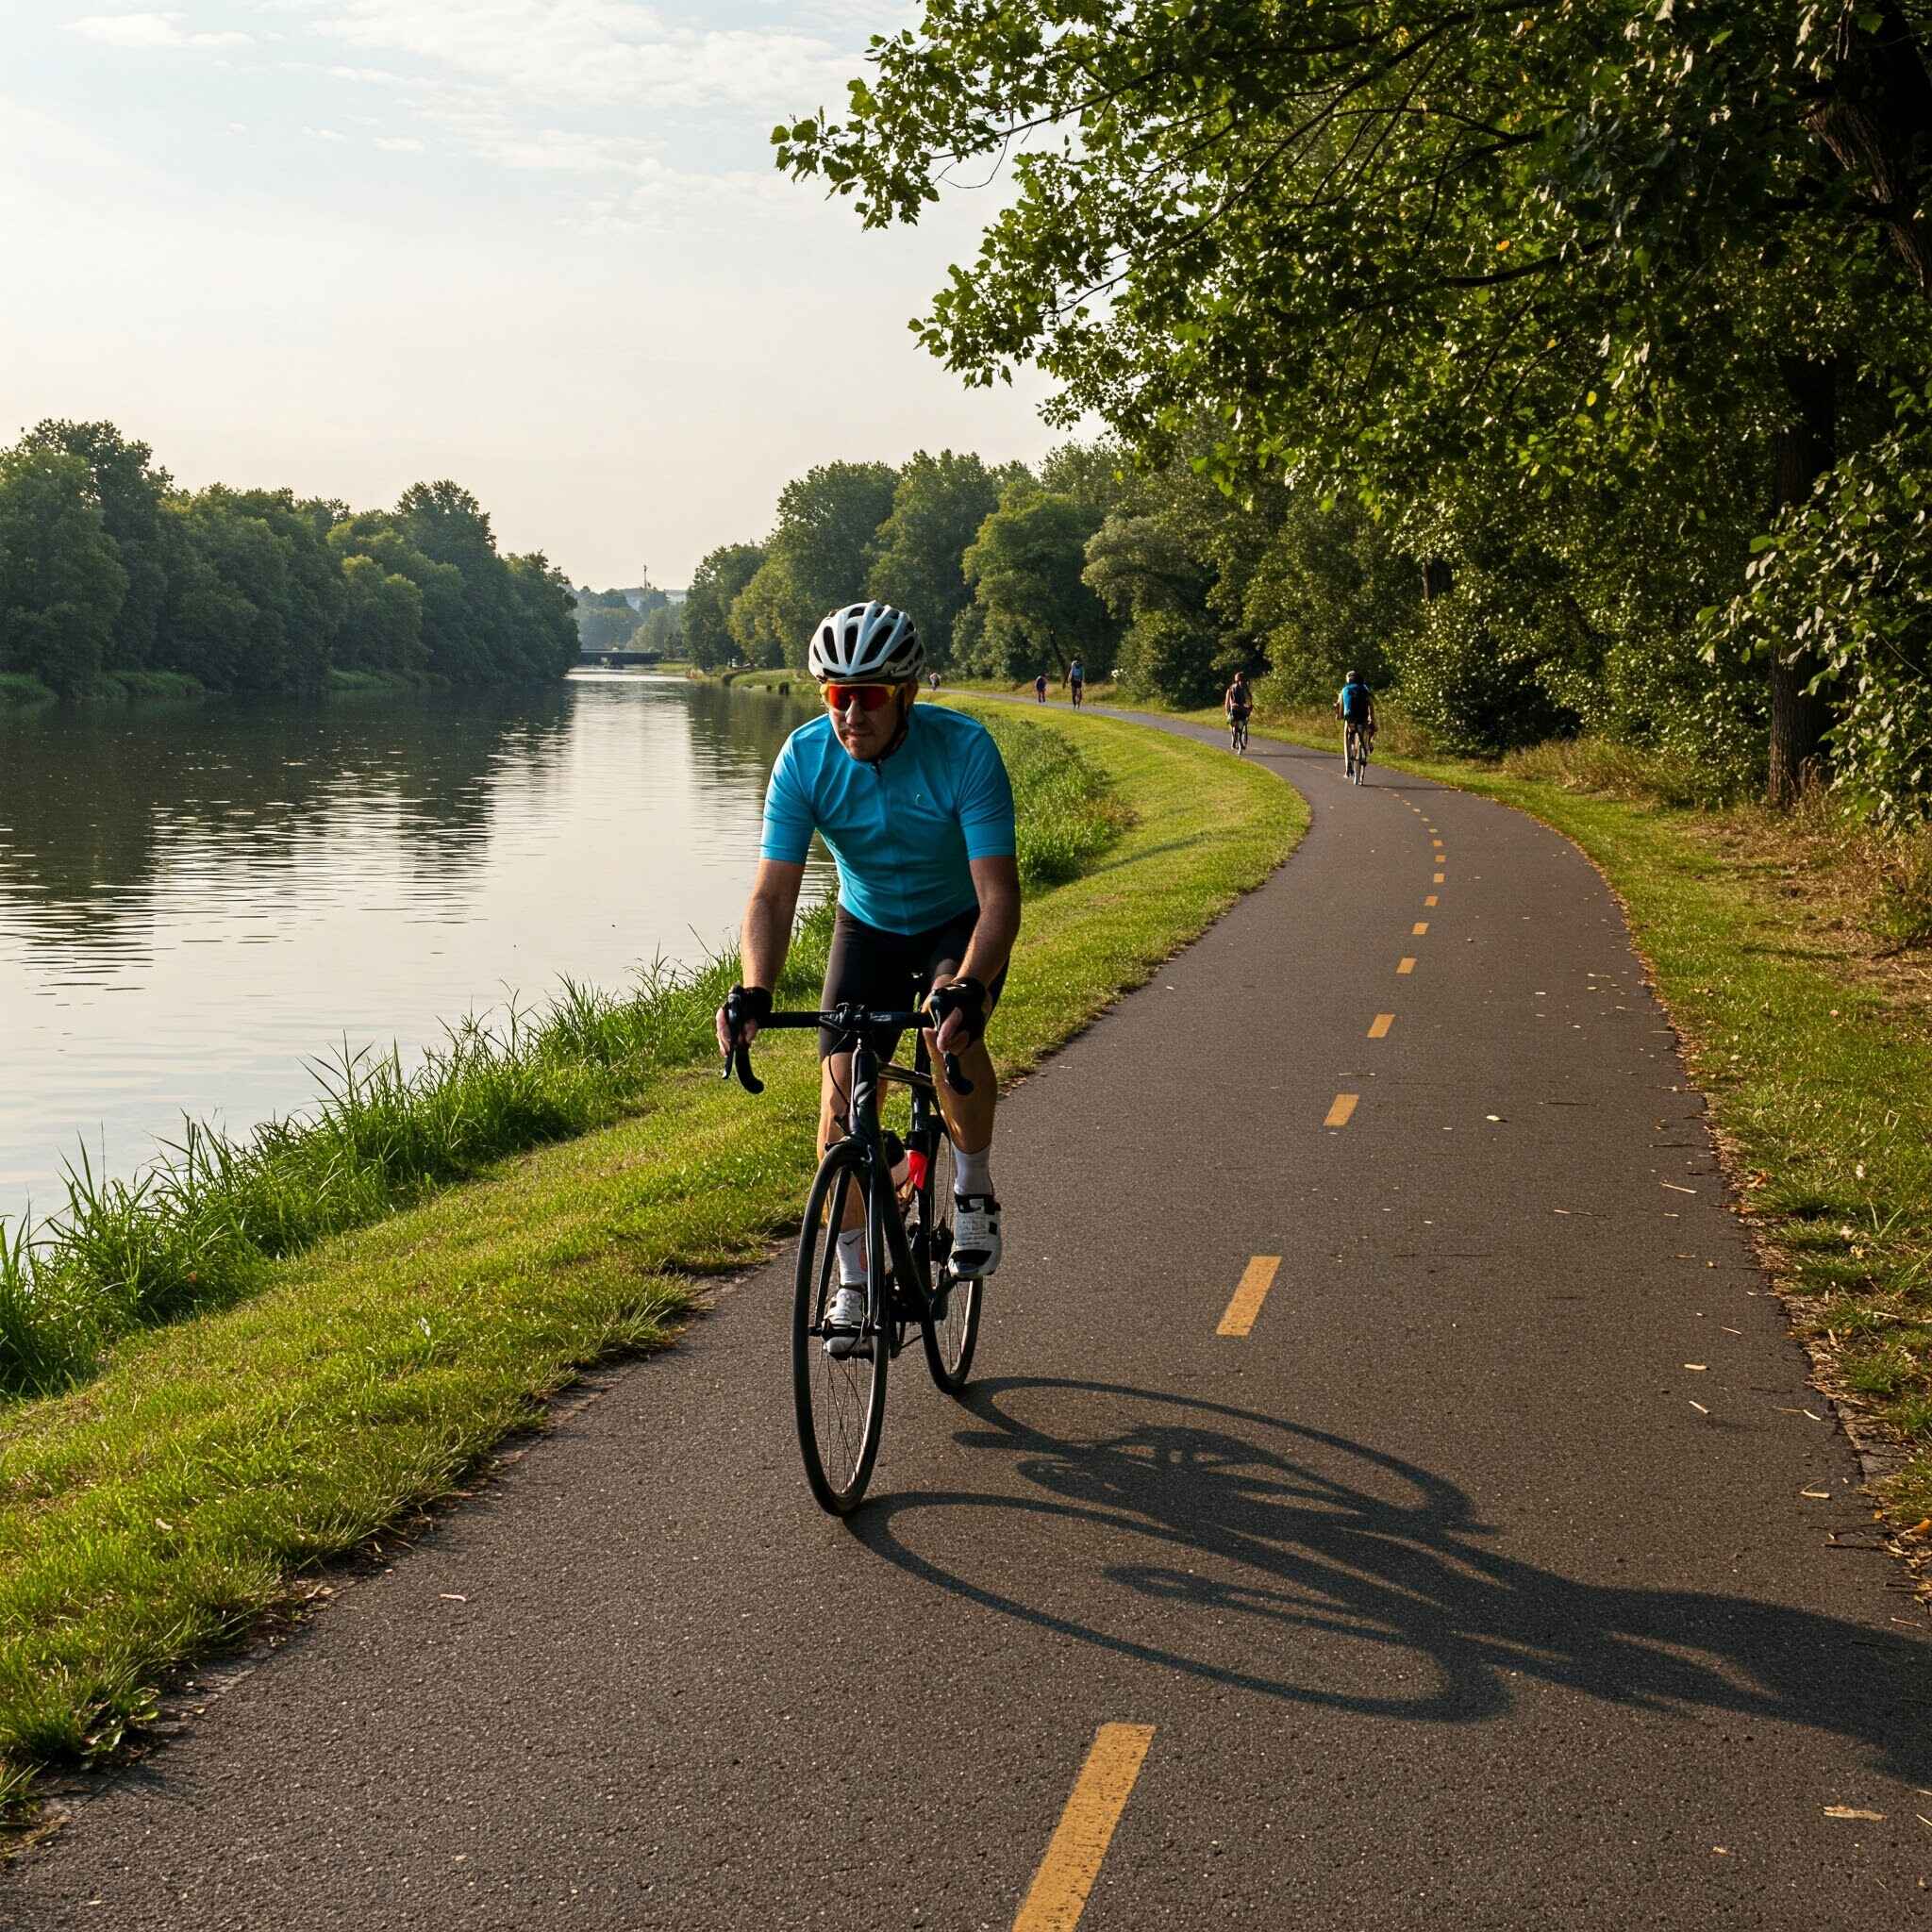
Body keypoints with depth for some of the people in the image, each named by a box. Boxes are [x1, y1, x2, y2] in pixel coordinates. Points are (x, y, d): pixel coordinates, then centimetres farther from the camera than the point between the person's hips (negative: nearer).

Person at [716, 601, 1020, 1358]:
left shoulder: (964, 749, -31)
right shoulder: (805, 759, -23)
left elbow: (998, 892, -36)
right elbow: (772, 892, -25)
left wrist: (967, 988, -53)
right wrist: (755, 991, -43)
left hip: (962, 923, -3)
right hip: (868, 926, 3)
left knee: (953, 1033, -32)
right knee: (842, 1087, -10)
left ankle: (974, 1190, -6)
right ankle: (853, 1280, 4)